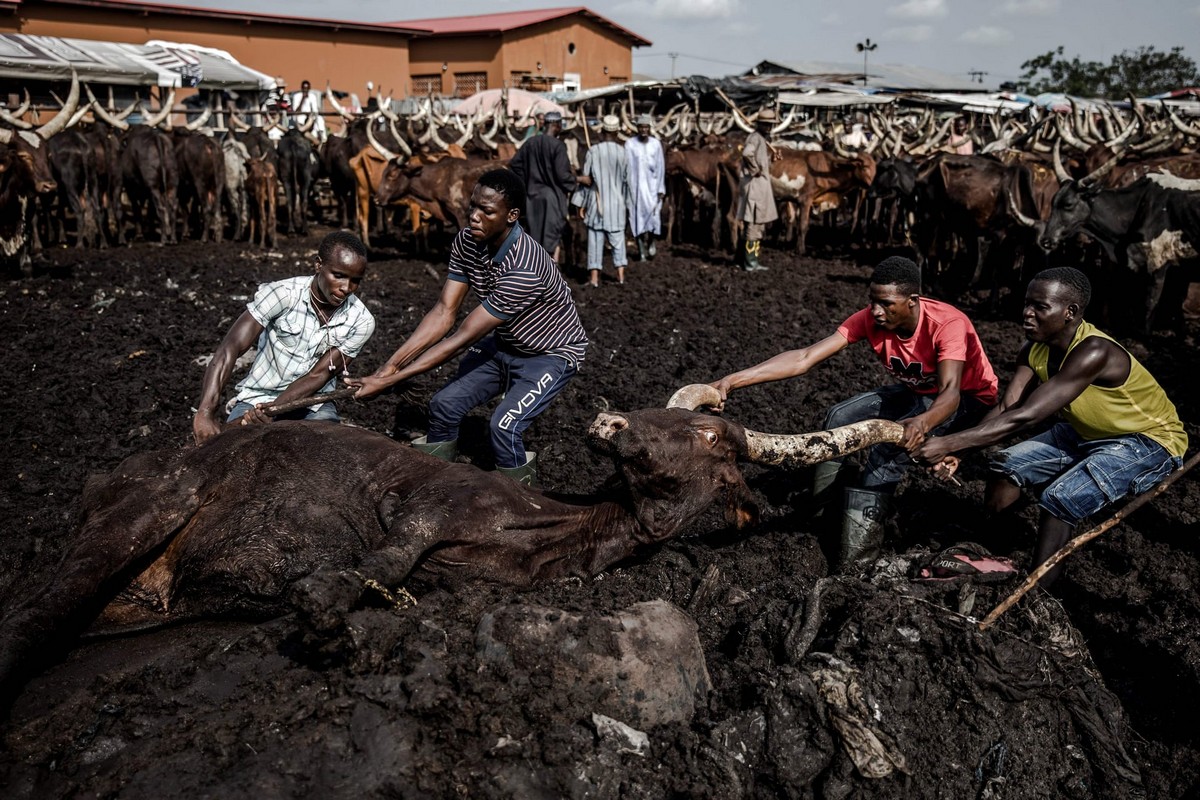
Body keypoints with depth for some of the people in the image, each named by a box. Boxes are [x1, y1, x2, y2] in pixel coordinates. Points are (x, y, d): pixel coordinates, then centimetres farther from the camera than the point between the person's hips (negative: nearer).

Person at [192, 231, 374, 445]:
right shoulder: (282, 294, -20)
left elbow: (318, 376, -14)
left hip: (312, 405, 1)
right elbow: (229, 349, -26)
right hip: (259, 397, -1)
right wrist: (205, 412, -38)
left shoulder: (361, 322, -13)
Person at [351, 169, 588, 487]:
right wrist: (391, 364, -28)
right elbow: (444, 312, -16)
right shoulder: (467, 242, -15)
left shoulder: (524, 270, -38)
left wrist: (389, 381, -34)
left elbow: (463, 338, -35)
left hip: (551, 353, -7)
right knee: (444, 404, -1)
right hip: (503, 343, 7)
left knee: (504, 426, -24)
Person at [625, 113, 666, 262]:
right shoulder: (630, 144, -3)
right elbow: (627, 167, -4)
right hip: (635, 186, -1)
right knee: (638, 217, 0)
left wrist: (661, 189, 1)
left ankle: (651, 241, 18)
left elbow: (660, 167, 5)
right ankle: (642, 251, 8)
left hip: (652, 185, 1)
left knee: (654, 213, -9)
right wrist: (626, 188, -9)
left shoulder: (656, 144, 3)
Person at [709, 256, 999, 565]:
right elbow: (805, 358, -29)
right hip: (917, 391, 6)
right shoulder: (870, 319, -21)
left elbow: (950, 392, -45)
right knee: (840, 417, -12)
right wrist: (735, 380, -39)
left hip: (968, 397, -6)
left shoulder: (948, 325, -34)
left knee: (894, 438, -30)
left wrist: (923, 423, -70)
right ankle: (818, 508, 0)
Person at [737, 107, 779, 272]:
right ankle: (750, 262, -4)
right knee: (754, 224, -8)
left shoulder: (763, 140, 18)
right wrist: (755, 170, -22)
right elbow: (747, 153, -33)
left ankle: (753, 260, 20)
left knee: (759, 225, 14)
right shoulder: (755, 137, -12)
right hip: (754, 185, -10)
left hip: (762, 186, 10)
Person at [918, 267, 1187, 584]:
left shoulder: (1093, 352, -35)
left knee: (1060, 498, -27)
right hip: (1086, 432, 8)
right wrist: (956, 450, -31)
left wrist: (949, 443, -42)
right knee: (1007, 464, -2)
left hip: (1149, 439, -8)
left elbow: (1025, 417, -40)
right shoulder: (1035, 349, -10)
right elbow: (1005, 411, -16)